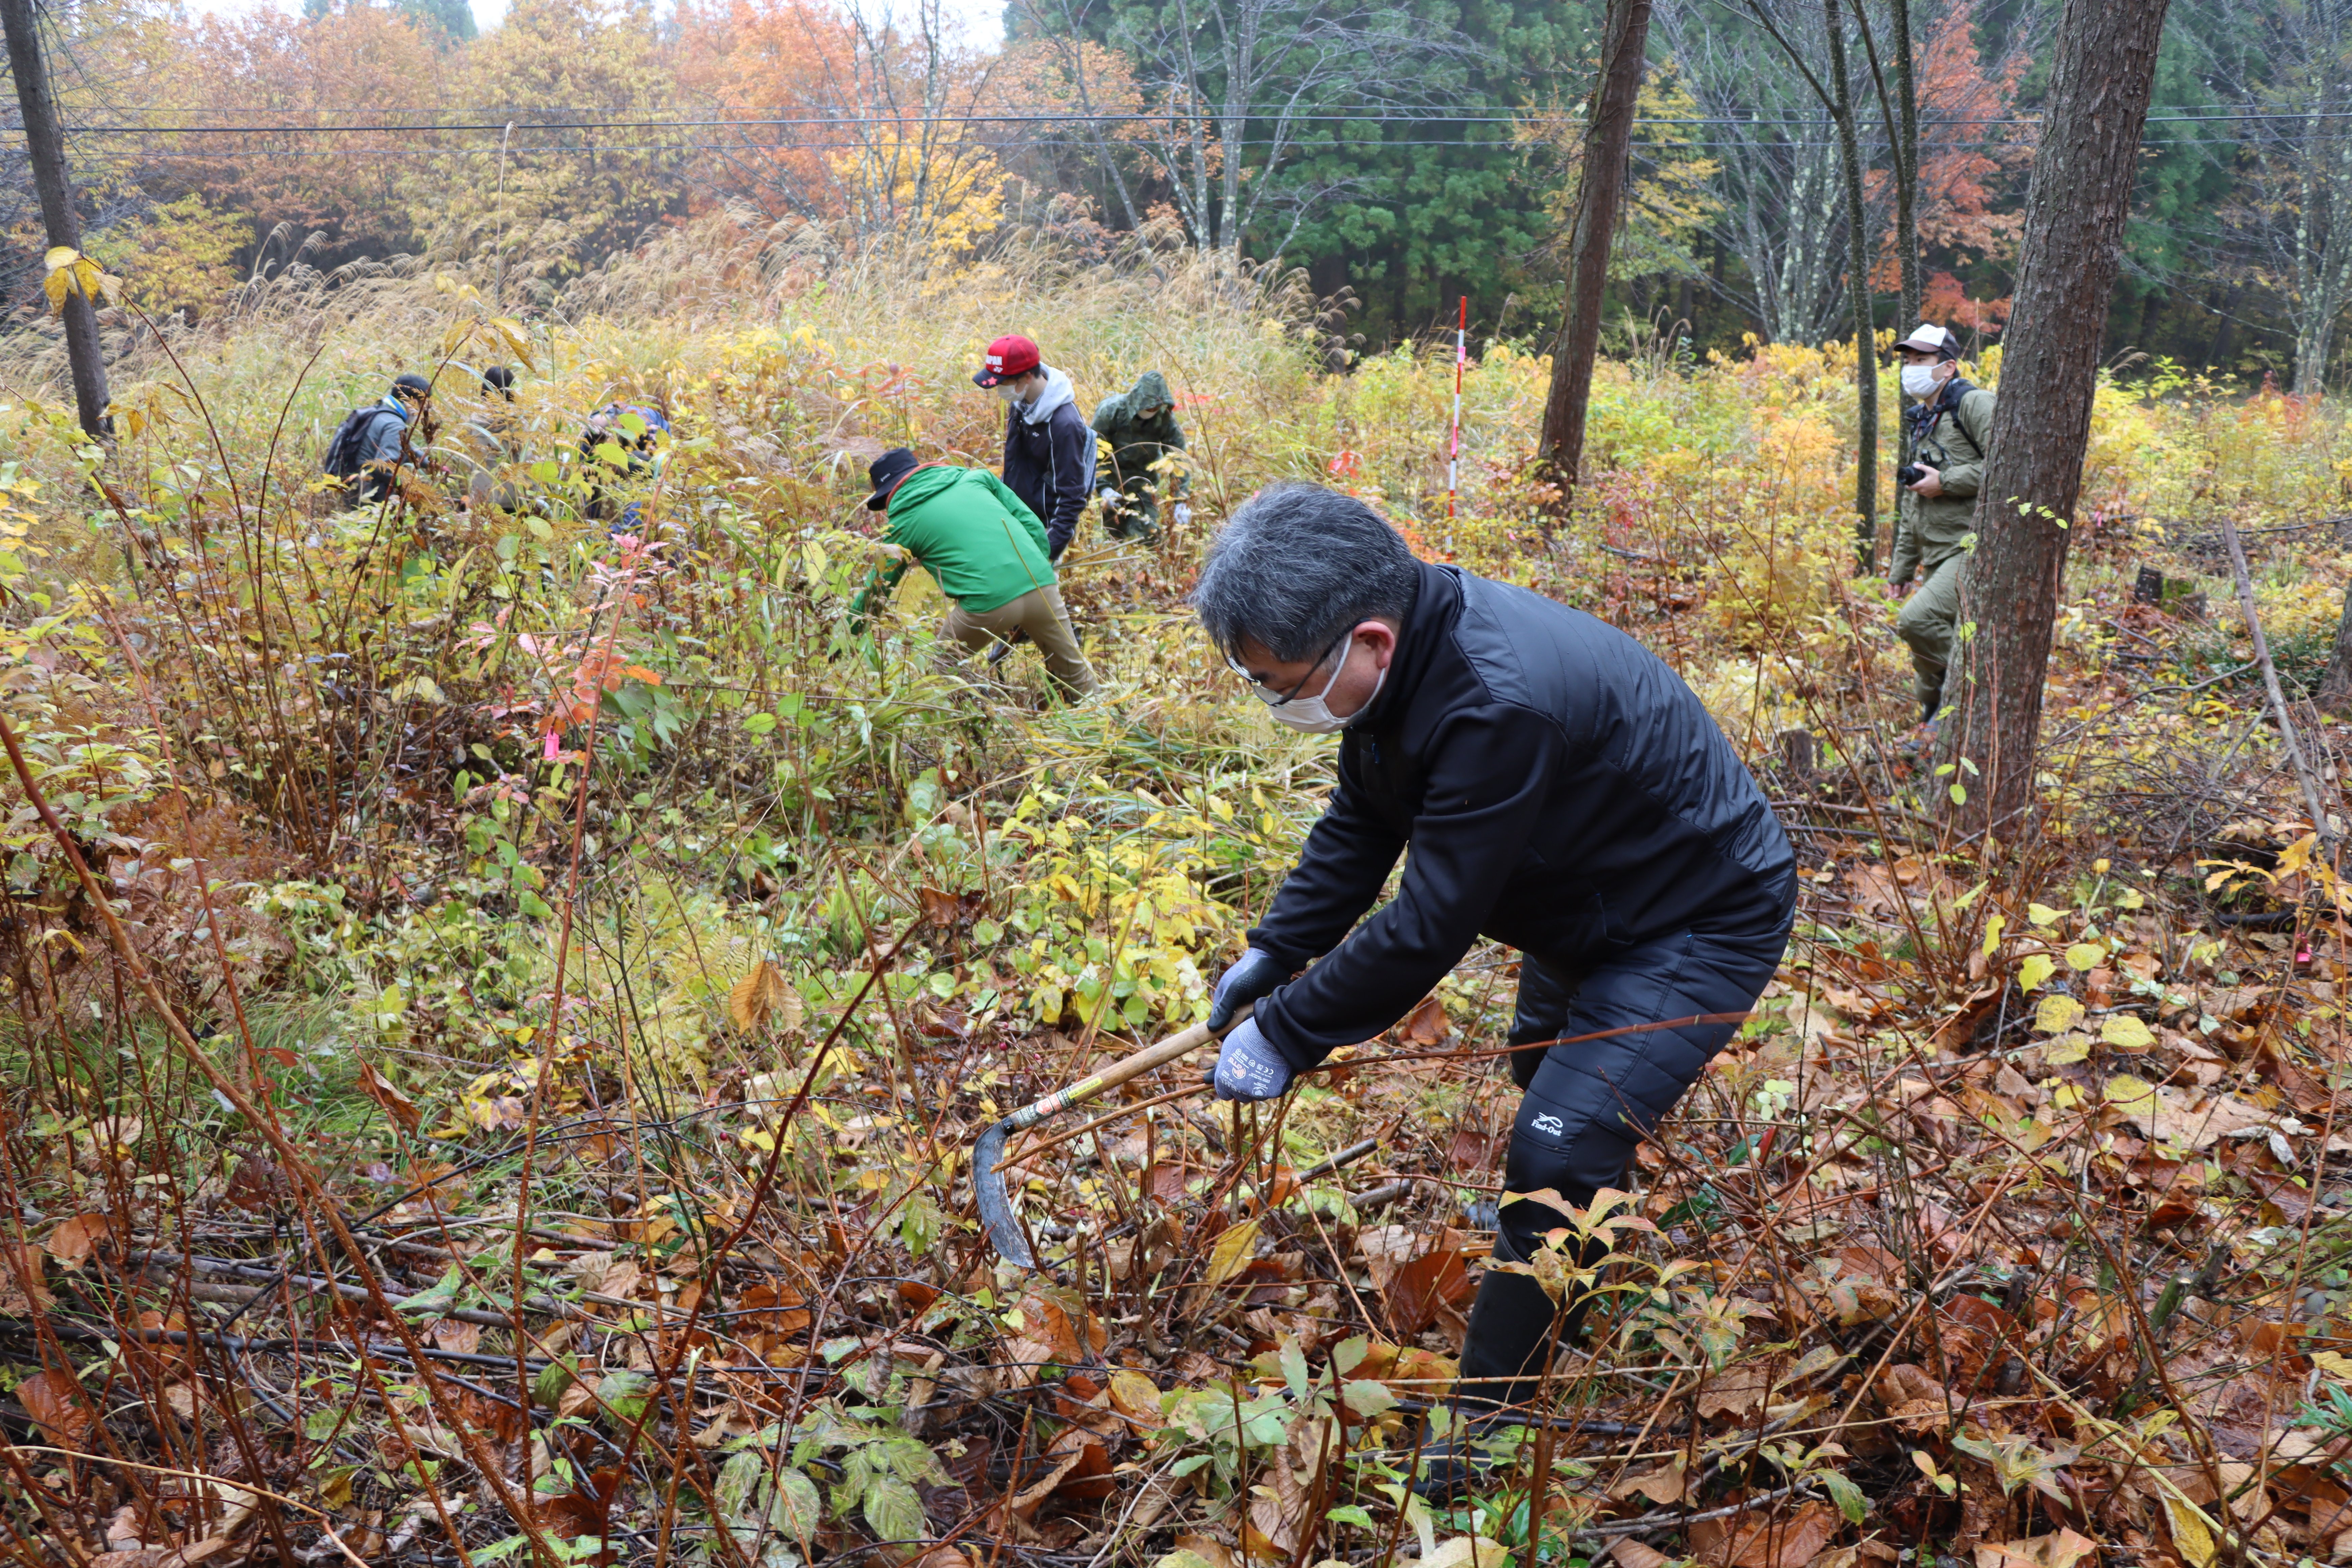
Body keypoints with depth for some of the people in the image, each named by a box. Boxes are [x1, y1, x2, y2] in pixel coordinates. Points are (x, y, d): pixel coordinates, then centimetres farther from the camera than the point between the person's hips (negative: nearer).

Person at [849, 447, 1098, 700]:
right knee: (1075, 673, 20)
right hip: (1041, 583, 4)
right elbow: (1034, 526, 15)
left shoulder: (903, 523, 12)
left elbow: (875, 591, 20)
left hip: (987, 603, -3)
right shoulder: (976, 478, 20)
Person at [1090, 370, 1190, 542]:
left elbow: (1178, 459, -11)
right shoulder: (1111, 410, -22)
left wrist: (1181, 501, -20)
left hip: (1145, 478, 2)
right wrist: (1104, 489, -27)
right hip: (1113, 476, -2)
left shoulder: (1166, 418, -15)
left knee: (1149, 532, -3)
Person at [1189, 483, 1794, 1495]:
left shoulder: (1497, 707, -42)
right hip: (1585, 904, 10)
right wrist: (1272, 954, -5)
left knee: (1557, 1152, -18)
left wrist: (1285, 1037, -27)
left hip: (1703, 923, -10)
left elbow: (1429, 929, -36)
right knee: (1545, 1066, 30)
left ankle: (1486, 1430, -4)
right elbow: (1359, 830, 2)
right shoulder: (1409, 650, -13)